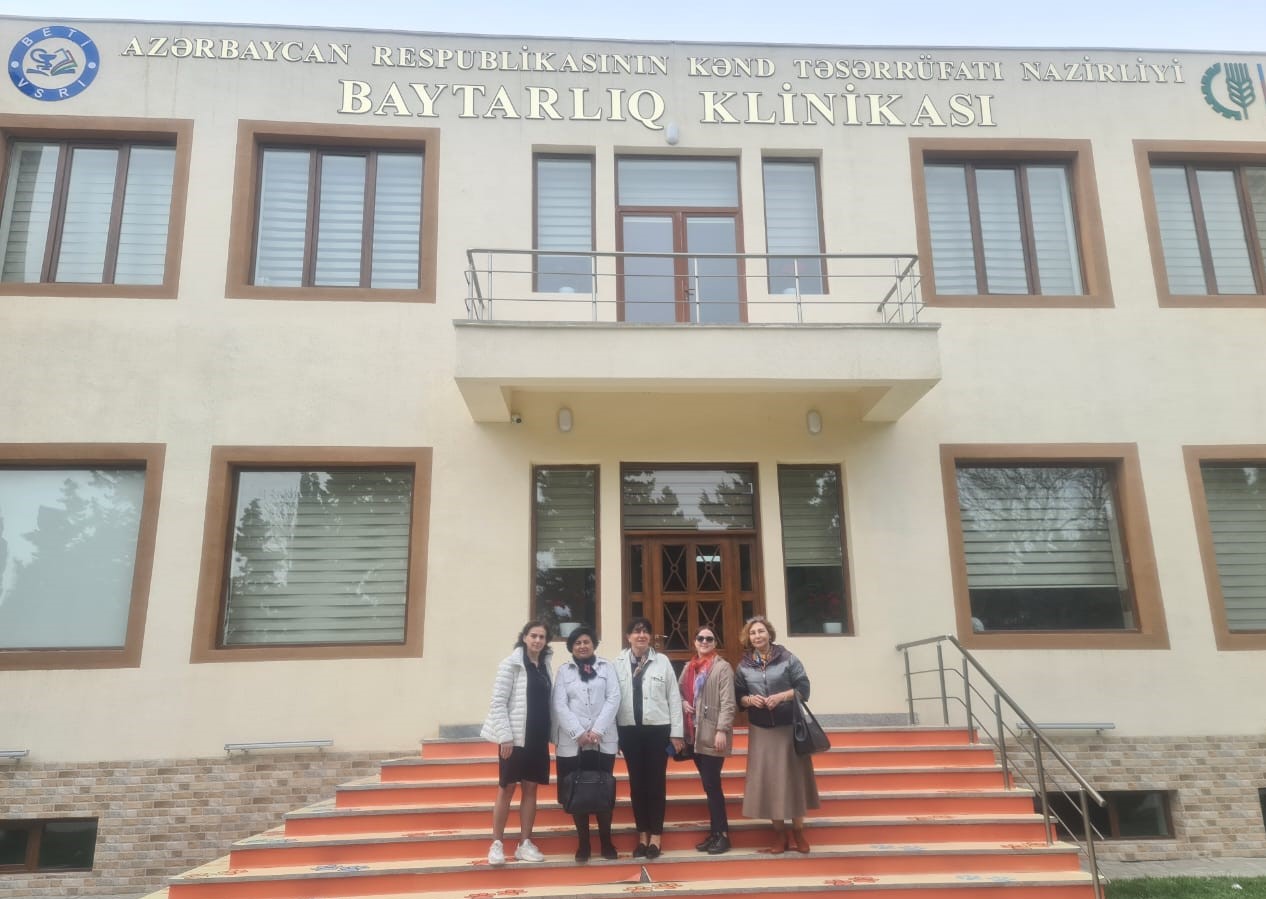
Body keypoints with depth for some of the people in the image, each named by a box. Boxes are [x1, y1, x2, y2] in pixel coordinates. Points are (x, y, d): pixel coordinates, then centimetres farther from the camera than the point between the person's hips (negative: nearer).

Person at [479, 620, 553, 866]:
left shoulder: (545, 666, 10)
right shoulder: (511, 664, -6)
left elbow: (546, 703, 13)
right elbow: (498, 702, -10)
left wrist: (550, 735, 7)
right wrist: (505, 736, -16)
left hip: (538, 737, 5)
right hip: (515, 736, -5)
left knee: (531, 789, 8)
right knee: (507, 789, 2)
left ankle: (524, 843, 15)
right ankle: (497, 844, 11)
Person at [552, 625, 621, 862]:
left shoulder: (606, 667, 7)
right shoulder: (564, 671, 7)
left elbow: (613, 699, -1)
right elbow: (560, 705, -1)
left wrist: (597, 730, -12)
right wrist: (579, 733, -13)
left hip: (603, 741, 0)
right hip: (572, 742, 0)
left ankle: (606, 842, 15)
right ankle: (583, 843, 13)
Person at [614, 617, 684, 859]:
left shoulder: (662, 661, 1)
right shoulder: (618, 663, 2)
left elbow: (674, 697, 0)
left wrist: (676, 732, -3)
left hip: (658, 729, -1)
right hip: (630, 730, 1)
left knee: (656, 782, 4)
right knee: (636, 783, 8)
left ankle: (655, 836, 13)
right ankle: (642, 835, 19)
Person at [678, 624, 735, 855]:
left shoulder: (722, 667, -7)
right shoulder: (689, 667, 13)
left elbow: (728, 703, -13)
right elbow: (680, 692, 23)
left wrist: (722, 730, -19)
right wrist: (684, 703, 2)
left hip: (713, 734, -6)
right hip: (695, 734, 6)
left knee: (712, 784, -5)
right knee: (708, 785, 12)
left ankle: (723, 834, 5)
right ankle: (715, 833, 19)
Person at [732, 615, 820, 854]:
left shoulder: (787, 658, -2)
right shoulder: (743, 666, 5)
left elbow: (803, 687, -5)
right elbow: (737, 696, 8)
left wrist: (781, 696, -18)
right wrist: (749, 700, -13)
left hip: (790, 726, -2)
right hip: (761, 730, 2)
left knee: (793, 776, 2)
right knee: (768, 778, 3)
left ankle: (798, 831, 15)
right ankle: (779, 833, 14)